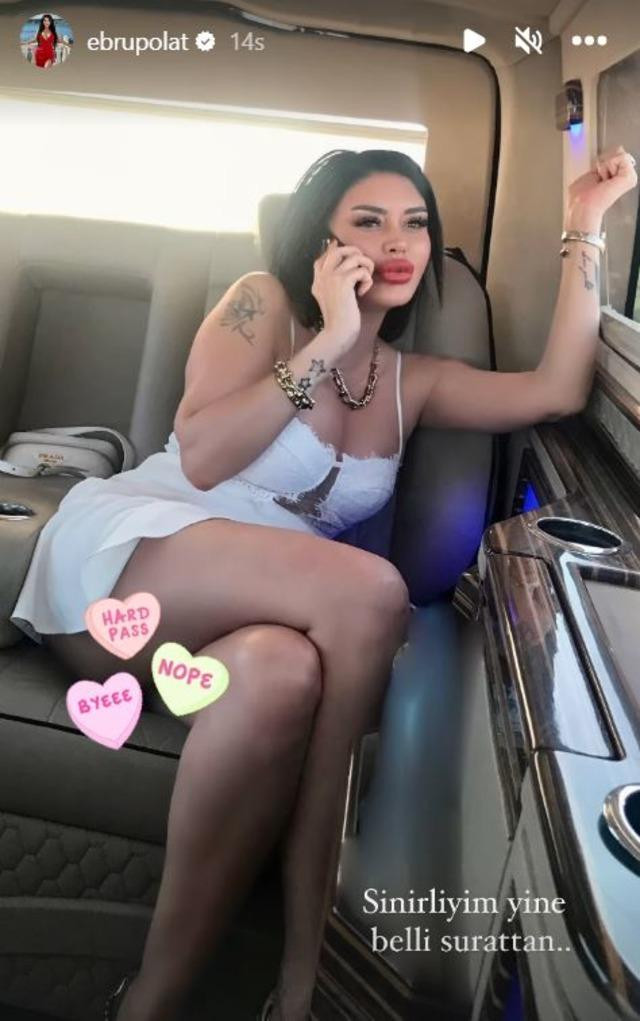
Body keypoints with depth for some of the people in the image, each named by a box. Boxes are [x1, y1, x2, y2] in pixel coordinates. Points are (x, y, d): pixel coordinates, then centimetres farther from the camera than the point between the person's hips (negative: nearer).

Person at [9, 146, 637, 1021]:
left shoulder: (415, 381, 16)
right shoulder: (264, 303, 3)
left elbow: (557, 391, 3)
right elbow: (200, 457, -11)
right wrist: (330, 340, -11)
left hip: (232, 619, 4)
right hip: (128, 553, -3)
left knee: (281, 671, -36)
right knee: (369, 594, -32)